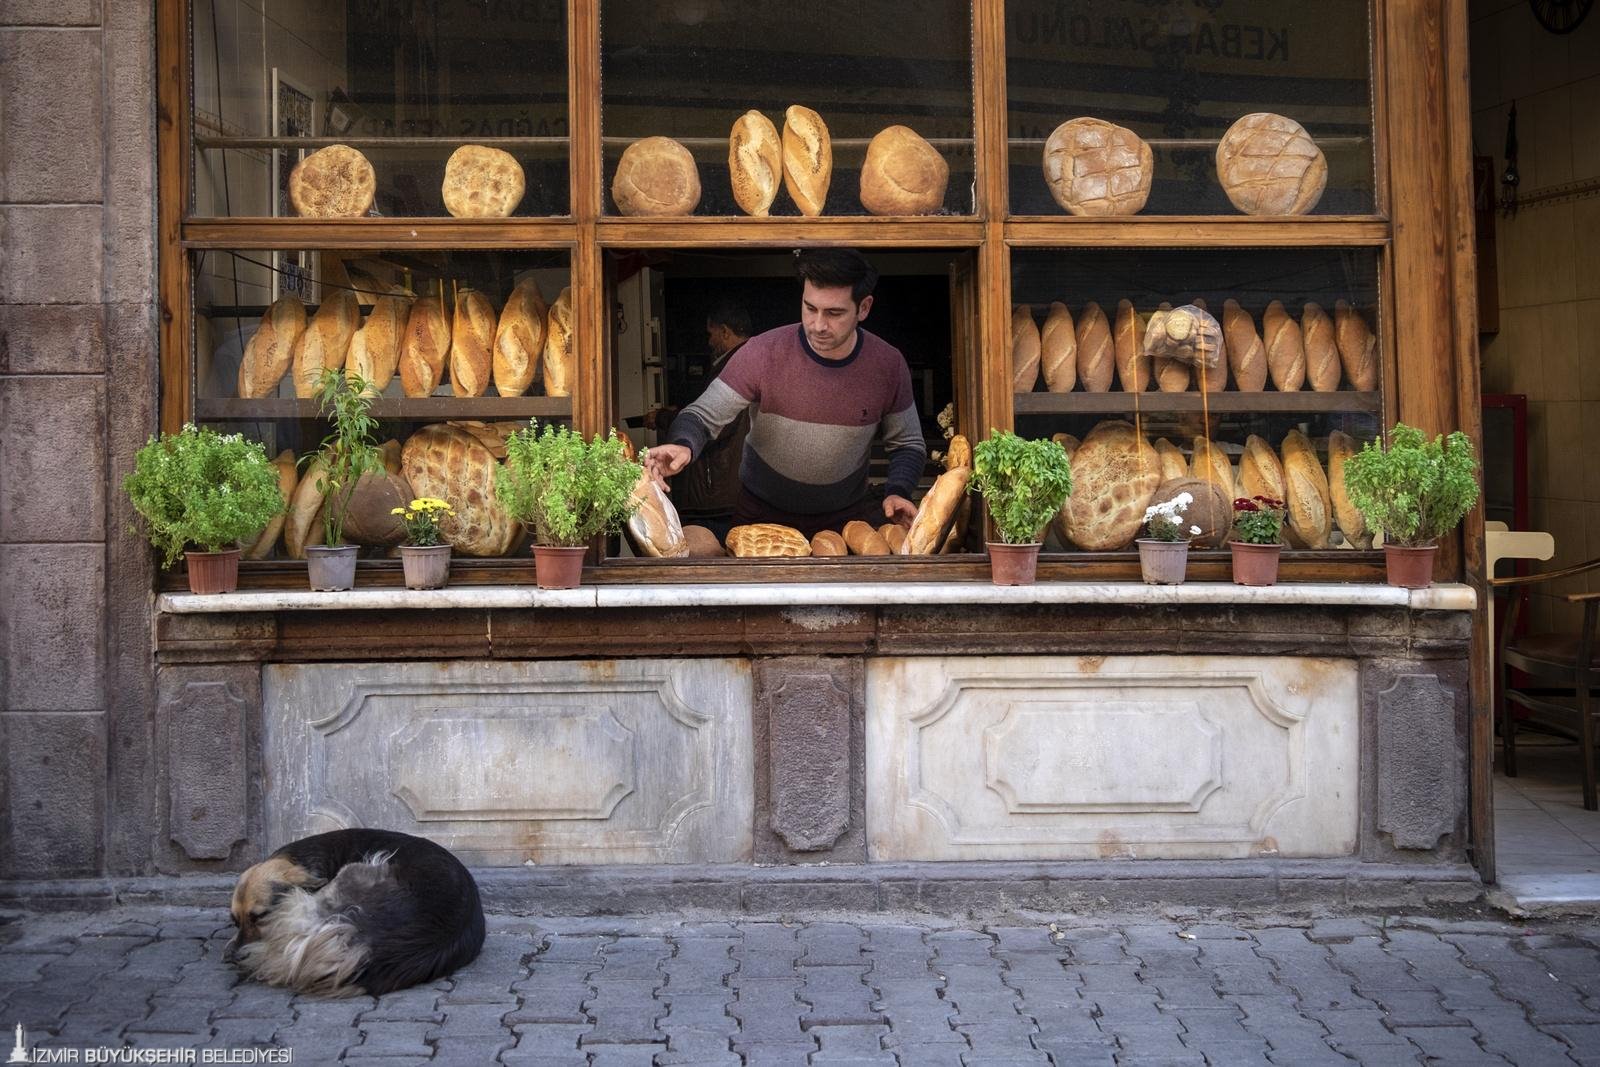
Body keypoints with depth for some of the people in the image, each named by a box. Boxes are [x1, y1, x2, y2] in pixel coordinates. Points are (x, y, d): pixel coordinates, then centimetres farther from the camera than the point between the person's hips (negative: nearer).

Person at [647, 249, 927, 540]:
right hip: (763, 514, -1)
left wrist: (897, 492, -16)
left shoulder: (888, 364, -12)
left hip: (848, 515, 2)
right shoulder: (762, 353, -20)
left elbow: (908, 444, 4)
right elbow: (703, 416, -17)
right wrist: (683, 445, -40)